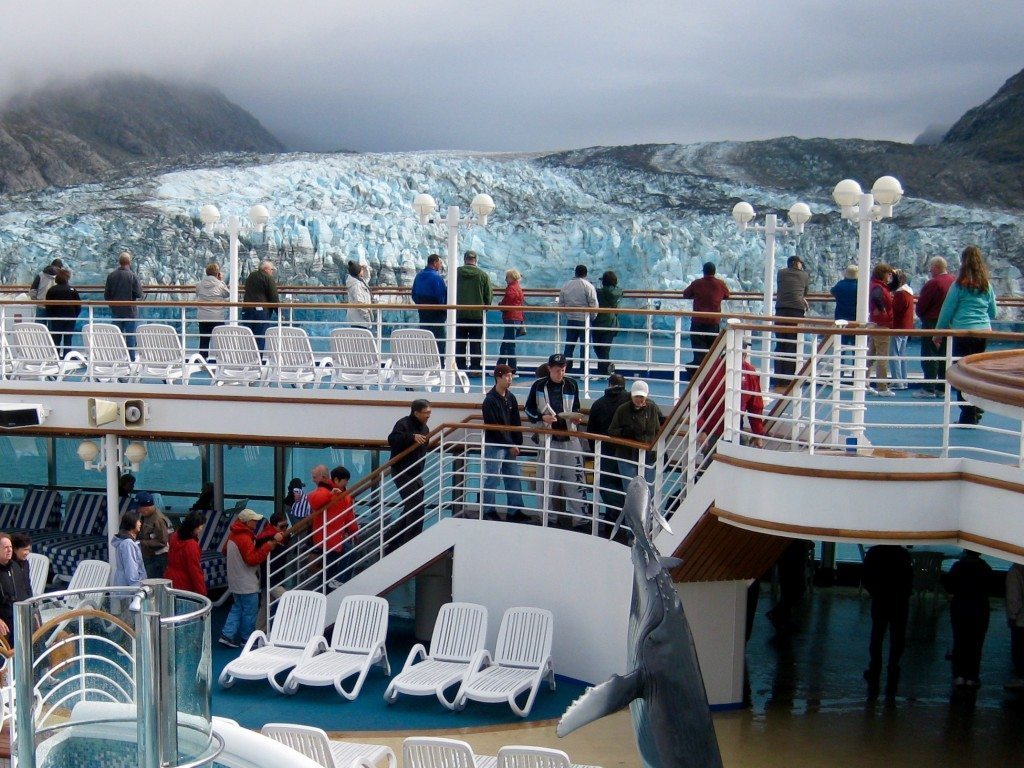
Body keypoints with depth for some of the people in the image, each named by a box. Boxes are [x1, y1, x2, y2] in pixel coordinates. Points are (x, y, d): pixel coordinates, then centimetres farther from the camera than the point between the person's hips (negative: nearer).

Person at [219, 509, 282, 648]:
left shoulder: (234, 534, 7)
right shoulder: (245, 538, -23)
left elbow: (225, 551, 20)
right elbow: (253, 559, -28)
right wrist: (268, 546, -29)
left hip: (236, 581, 9)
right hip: (247, 583, -9)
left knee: (237, 608, 18)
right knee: (250, 611, 3)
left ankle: (227, 635, 11)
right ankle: (247, 639, 12)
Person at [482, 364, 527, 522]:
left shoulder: (511, 398, 8)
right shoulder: (490, 400, -13)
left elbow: (516, 423, 11)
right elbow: (494, 427, -15)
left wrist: (517, 443, 3)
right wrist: (510, 445, -13)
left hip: (510, 446, 7)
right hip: (494, 445, -7)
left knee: (514, 478, 7)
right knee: (492, 479, -2)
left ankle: (514, 511, 14)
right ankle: (488, 512, 7)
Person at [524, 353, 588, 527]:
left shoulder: (572, 385, 4)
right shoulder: (538, 385, -1)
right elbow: (529, 409, 6)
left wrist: (576, 417, -6)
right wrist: (542, 417, -11)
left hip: (569, 437, 1)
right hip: (547, 438, -1)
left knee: (575, 477, -4)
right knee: (548, 478, 6)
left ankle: (578, 515, 1)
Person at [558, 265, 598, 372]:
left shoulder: (566, 285, 4)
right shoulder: (588, 286, -10)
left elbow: (560, 303, 8)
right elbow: (593, 304, -13)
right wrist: (593, 317, 2)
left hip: (570, 320, 4)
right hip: (584, 320, -4)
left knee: (569, 346, 11)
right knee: (584, 346, 2)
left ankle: (566, 371, 13)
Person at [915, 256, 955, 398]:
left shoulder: (932, 284, -16)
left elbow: (920, 307, -12)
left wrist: (922, 317, 6)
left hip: (932, 323, -7)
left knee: (929, 357, -2)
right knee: (944, 357, 12)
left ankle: (928, 389, -3)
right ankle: (942, 388, 14)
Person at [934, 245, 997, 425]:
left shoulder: (960, 285, -6)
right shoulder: (987, 285, 7)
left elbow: (947, 310, -3)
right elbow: (993, 313, 15)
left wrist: (938, 332, 6)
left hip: (963, 332, -5)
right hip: (983, 331, 5)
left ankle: (968, 415, -1)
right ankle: (976, 413, 18)